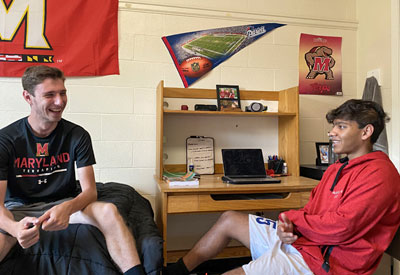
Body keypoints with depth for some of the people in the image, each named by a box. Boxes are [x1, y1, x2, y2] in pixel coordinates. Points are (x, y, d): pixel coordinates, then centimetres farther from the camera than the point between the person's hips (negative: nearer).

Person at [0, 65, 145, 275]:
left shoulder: (77, 135, -7)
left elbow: (90, 191, -11)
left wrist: (66, 208, -34)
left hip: (63, 204, 1)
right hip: (19, 209, -1)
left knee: (107, 211, -29)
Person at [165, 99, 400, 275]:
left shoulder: (379, 174, -16)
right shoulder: (337, 168, 13)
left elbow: (340, 228, -25)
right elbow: (311, 211, 11)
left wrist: (291, 218, -11)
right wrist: (289, 226, -11)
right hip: (298, 238, 9)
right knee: (229, 219, 9)